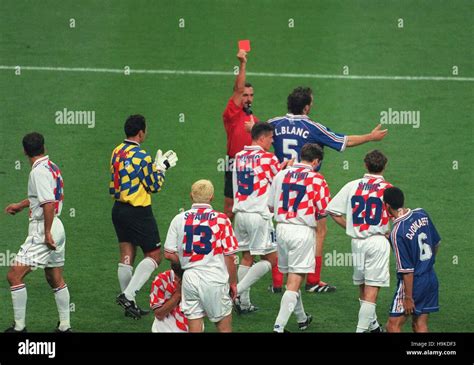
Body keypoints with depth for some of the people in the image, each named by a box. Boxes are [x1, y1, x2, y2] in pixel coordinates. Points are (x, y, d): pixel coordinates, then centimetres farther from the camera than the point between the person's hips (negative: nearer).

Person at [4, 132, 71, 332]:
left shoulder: (39, 171, -17)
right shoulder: (52, 167, 10)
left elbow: (48, 203, -25)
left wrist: (47, 232, -21)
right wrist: (20, 205, 37)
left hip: (42, 231, -10)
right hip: (57, 228, 10)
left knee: (14, 276, -8)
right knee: (55, 279, 17)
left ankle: (19, 327, -7)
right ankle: (65, 326, 21)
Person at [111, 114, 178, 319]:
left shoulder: (117, 152, 6)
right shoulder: (141, 156, -17)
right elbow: (154, 186, -9)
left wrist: (157, 165, 19)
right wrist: (162, 167, 6)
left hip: (119, 209, 8)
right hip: (138, 213, -8)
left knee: (126, 255, 10)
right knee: (154, 256, 1)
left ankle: (129, 304, 12)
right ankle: (128, 295, -12)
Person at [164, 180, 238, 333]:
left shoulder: (179, 219, 1)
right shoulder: (221, 219, -7)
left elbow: (169, 254, 2)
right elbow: (229, 256, -5)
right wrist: (233, 283, 6)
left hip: (190, 278, 3)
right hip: (215, 278, -3)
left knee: (194, 327, 7)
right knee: (224, 326, 8)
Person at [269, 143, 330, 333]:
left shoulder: (281, 175, 5)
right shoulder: (316, 179, -8)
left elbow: (271, 206, 12)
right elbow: (323, 212, -7)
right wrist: (320, 232, 7)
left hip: (282, 229, 5)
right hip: (303, 231, -5)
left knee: (291, 278, 20)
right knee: (294, 282, -5)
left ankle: (301, 318, 35)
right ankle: (279, 326, -13)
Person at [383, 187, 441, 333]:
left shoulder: (397, 233, -23)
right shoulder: (422, 214, -3)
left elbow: (407, 270, -21)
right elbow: (436, 243, 13)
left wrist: (408, 298, -14)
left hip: (413, 283, -7)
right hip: (431, 280, 7)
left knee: (393, 326, 1)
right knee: (420, 326, 12)